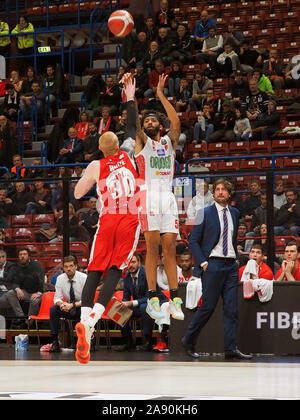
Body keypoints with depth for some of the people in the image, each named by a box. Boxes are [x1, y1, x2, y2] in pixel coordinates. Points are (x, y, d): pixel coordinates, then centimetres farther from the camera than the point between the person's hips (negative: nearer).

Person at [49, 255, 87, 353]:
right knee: (53, 309, -24)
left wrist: (73, 305, -34)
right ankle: (55, 342, -23)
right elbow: (57, 298, -5)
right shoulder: (60, 278, -5)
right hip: (68, 309, 3)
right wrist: (61, 303, -30)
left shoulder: (83, 278, -15)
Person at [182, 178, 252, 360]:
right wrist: (202, 262, -10)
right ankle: (189, 340, 13)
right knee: (208, 306, -4)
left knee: (232, 308, -1)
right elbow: (193, 241, -1)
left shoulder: (234, 213, 14)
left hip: (231, 265, 5)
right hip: (212, 264, -5)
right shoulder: (205, 213, -1)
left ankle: (231, 348, 0)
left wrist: (237, 257, 12)